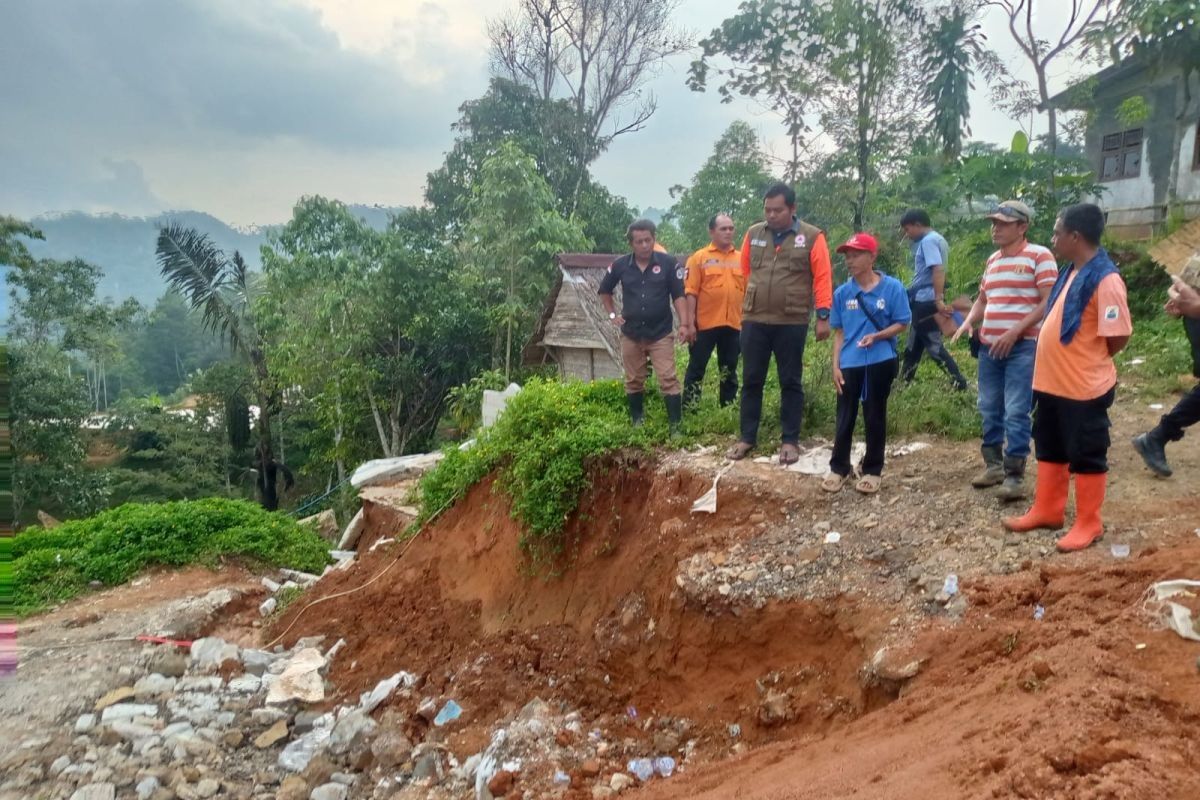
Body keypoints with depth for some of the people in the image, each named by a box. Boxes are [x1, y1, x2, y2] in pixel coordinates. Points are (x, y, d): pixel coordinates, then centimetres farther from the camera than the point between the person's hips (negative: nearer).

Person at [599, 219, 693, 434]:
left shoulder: (668, 263, -8)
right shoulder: (620, 265, -2)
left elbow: (678, 295, -4)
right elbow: (605, 291, 15)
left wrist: (684, 324, -14)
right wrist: (612, 314, 6)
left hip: (661, 334, -2)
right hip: (631, 334, 2)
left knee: (669, 380, -6)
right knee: (634, 382, 12)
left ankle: (676, 425, -2)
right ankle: (637, 422, 26)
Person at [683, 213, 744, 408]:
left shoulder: (741, 258, 8)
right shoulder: (699, 257, -2)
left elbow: (747, 291, 12)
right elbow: (691, 292, -6)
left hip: (733, 324, 3)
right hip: (705, 324, -3)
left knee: (729, 371, 12)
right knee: (696, 368, 4)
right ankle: (689, 408, 13)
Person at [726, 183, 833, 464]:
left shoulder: (812, 237, -3)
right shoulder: (753, 234, 7)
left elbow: (822, 278, -4)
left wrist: (823, 316, -9)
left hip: (792, 322, -3)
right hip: (753, 320, 3)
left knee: (791, 382, 6)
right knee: (751, 380, 8)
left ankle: (790, 441, 15)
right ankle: (747, 437, 19)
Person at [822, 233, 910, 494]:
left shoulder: (892, 288, -5)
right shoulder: (842, 293, 3)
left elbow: (902, 324, -1)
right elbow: (839, 332, 7)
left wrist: (877, 336, -18)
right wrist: (835, 365, 0)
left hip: (880, 362, -2)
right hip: (849, 364, 2)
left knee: (875, 417, 7)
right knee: (845, 417, 8)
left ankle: (872, 470, 19)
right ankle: (838, 468, 20)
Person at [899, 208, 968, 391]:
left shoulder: (928, 241, -14)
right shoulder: (937, 239, 16)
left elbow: (938, 270, -25)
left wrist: (938, 300, -30)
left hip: (926, 301, -10)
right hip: (924, 300, 10)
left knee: (933, 345, -5)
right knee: (914, 344, 16)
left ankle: (959, 382, -3)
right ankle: (904, 381, 24)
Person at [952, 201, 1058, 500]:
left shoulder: (1039, 256, -6)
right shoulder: (992, 260, 16)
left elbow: (1049, 302, -12)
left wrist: (1014, 332, -19)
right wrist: (968, 322, 5)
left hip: (1023, 346, -7)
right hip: (989, 346, 7)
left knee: (1016, 412, -8)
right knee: (989, 409, 11)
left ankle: (1014, 474, -1)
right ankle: (993, 464, 23)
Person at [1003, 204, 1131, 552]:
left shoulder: (1105, 279, -19)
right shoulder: (1070, 273, 9)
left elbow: (1117, 337, -19)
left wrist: (1088, 363, -4)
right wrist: (1055, 365, 13)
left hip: (1084, 387, -9)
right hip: (1052, 382, 9)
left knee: (1086, 457, 5)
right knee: (1050, 450, 19)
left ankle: (1088, 524, 18)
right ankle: (1046, 511, 32)